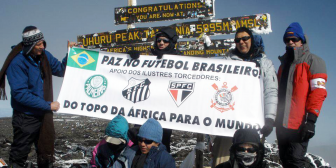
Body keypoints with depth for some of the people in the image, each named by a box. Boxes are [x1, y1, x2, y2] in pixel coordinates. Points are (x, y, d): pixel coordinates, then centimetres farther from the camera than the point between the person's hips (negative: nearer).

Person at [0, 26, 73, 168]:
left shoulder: (44, 55, -1)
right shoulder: (17, 62, -20)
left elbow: (61, 71, 12)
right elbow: (20, 93, -24)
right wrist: (48, 105, -23)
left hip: (44, 115, 6)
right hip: (26, 118, -6)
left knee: (46, 153, 20)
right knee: (19, 155, 9)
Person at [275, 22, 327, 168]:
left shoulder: (313, 61, -1)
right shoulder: (284, 63, 21)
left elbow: (318, 93, -11)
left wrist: (311, 120, -19)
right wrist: (275, 117, 19)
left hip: (299, 125, -7)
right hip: (282, 123, 7)